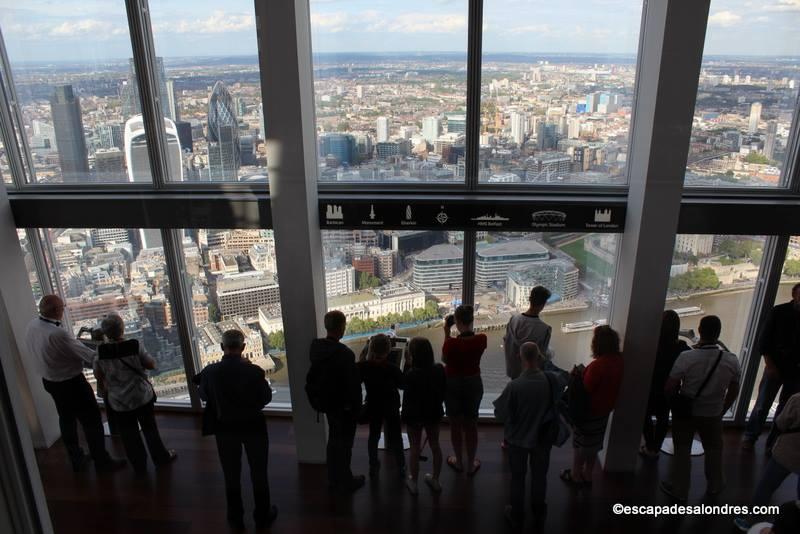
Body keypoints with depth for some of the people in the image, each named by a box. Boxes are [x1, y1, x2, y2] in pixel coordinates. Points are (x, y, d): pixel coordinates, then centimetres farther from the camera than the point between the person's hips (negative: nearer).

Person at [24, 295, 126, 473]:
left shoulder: (32, 326, -8)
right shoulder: (57, 334, -33)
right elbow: (89, 357, -26)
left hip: (49, 381, 9)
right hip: (71, 383, -9)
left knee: (66, 419, 23)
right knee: (91, 420, 8)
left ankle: (77, 459, 38)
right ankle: (102, 461, 22)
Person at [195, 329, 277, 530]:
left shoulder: (209, 371, -18)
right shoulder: (254, 370, -25)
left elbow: (203, 396, 1)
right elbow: (266, 397, -8)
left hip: (225, 428, 2)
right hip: (253, 426, -1)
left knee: (231, 475, 20)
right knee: (258, 472, 17)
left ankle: (236, 518, 34)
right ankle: (262, 516, 32)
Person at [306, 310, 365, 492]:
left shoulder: (316, 347, -6)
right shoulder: (344, 353, -28)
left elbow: (313, 377, 0)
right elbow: (353, 383, -22)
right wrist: (356, 407, -10)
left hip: (327, 402, 7)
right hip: (344, 406, -7)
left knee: (334, 439, 23)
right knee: (344, 443, 10)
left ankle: (334, 478, 36)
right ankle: (346, 481, 26)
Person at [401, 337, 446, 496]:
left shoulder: (411, 374, -29)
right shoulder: (439, 369, -14)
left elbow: (402, 385, -10)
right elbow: (443, 389, -2)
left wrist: (407, 364, -12)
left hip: (414, 415, -3)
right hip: (433, 412, 4)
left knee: (415, 448, 13)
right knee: (435, 445, 19)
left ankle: (413, 482, 28)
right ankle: (435, 480, 34)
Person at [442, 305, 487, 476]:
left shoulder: (451, 343, -27)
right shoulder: (481, 339, -17)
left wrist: (446, 332, -10)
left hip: (453, 384, -2)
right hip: (474, 384, 3)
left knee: (456, 424, 18)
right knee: (471, 424, 18)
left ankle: (459, 462, 34)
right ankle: (471, 464, 31)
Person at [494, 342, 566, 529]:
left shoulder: (514, 386, -32)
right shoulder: (552, 380, -23)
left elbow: (500, 414, -18)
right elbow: (563, 387, 4)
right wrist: (545, 364, 4)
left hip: (518, 439, -3)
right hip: (543, 438, 3)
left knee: (518, 477, 20)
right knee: (540, 474, 26)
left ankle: (517, 515, 37)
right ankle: (539, 509, 48)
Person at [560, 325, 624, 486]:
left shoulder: (598, 365, -32)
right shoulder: (618, 361, -7)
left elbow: (586, 388, -22)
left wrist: (579, 375, -8)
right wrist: (585, 373, 3)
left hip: (589, 411, -7)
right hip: (604, 409, 7)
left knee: (580, 443, 13)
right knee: (594, 443, 22)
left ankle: (576, 475, 28)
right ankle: (588, 474, 37)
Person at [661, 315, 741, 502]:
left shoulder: (686, 357, -25)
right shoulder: (731, 360, -15)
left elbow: (669, 388, -21)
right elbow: (734, 391, -1)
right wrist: (722, 410, 14)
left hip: (685, 412, -2)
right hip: (712, 415, 3)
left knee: (682, 450, 14)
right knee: (714, 449, 25)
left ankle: (679, 489, 25)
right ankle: (715, 485, 44)